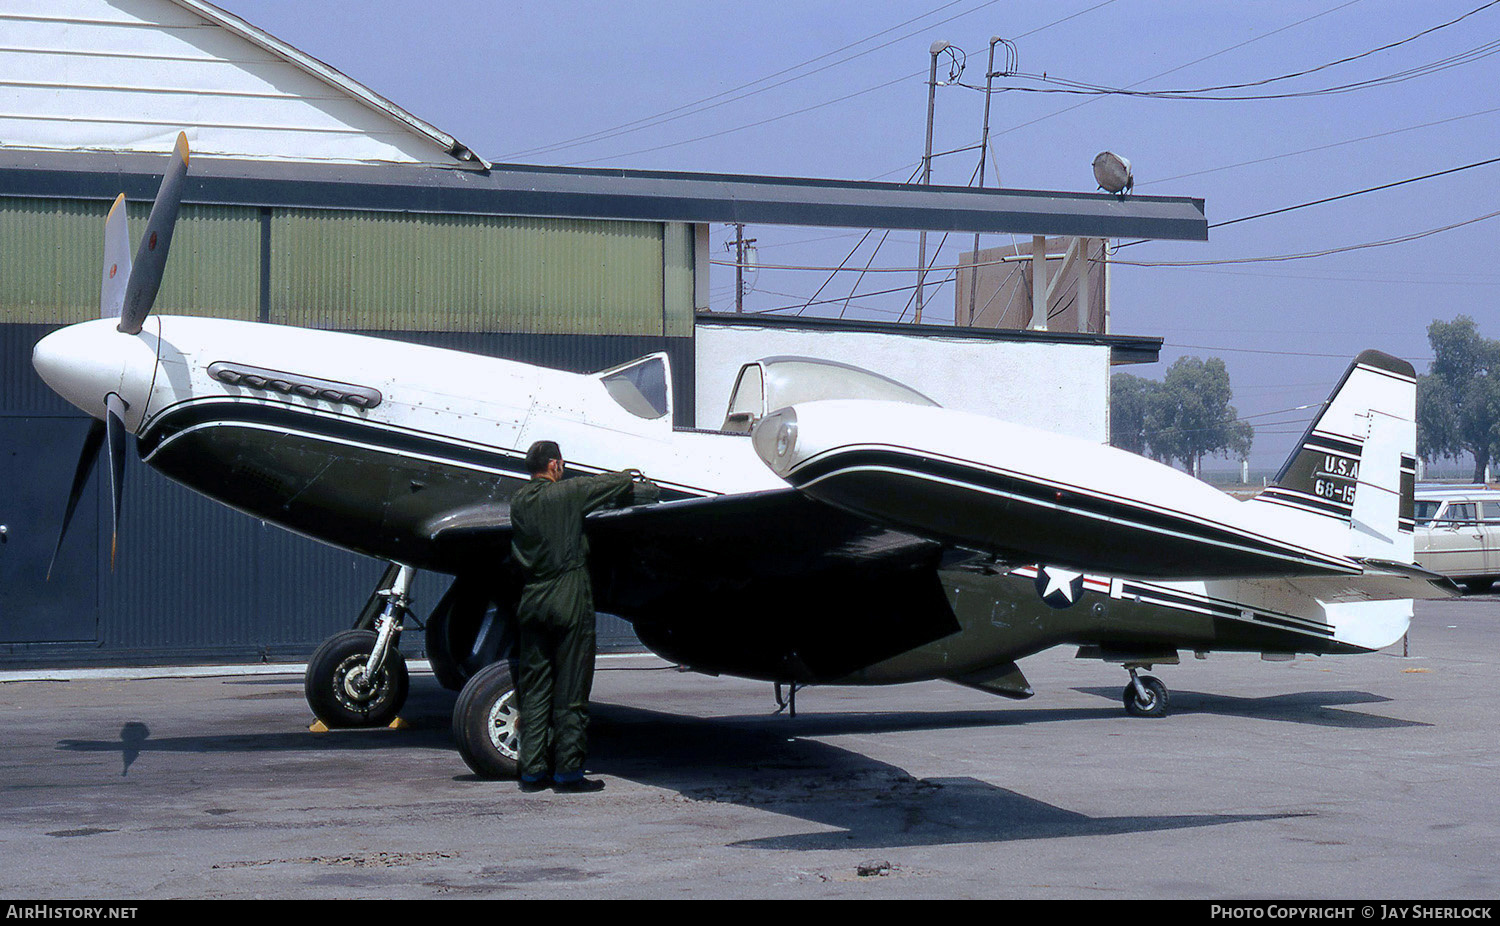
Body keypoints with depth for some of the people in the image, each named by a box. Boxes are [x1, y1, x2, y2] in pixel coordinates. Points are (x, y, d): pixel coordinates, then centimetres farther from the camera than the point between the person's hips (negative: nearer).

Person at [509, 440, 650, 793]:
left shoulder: (518, 502, 8)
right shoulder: (567, 493, -9)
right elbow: (617, 484, -1)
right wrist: (629, 479, 23)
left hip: (531, 601, 6)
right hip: (569, 600, -6)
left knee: (534, 688, 9)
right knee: (570, 689, -1)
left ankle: (533, 770, 9)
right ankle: (568, 770, 1)